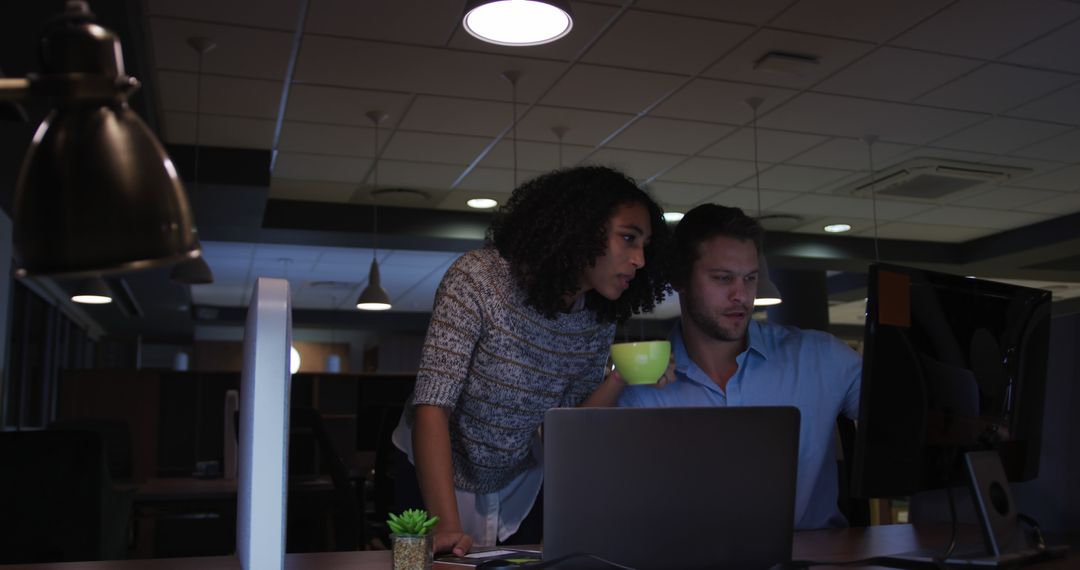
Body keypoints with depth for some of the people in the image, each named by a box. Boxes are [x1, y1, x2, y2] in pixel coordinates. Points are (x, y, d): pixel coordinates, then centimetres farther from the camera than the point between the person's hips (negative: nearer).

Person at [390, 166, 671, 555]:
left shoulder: (600, 321, -9)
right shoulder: (479, 278, -24)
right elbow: (432, 406, -30)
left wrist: (619, 381, -23)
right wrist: (447, 527, -39)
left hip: (520, 490, 4)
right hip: (434, 479, -4)